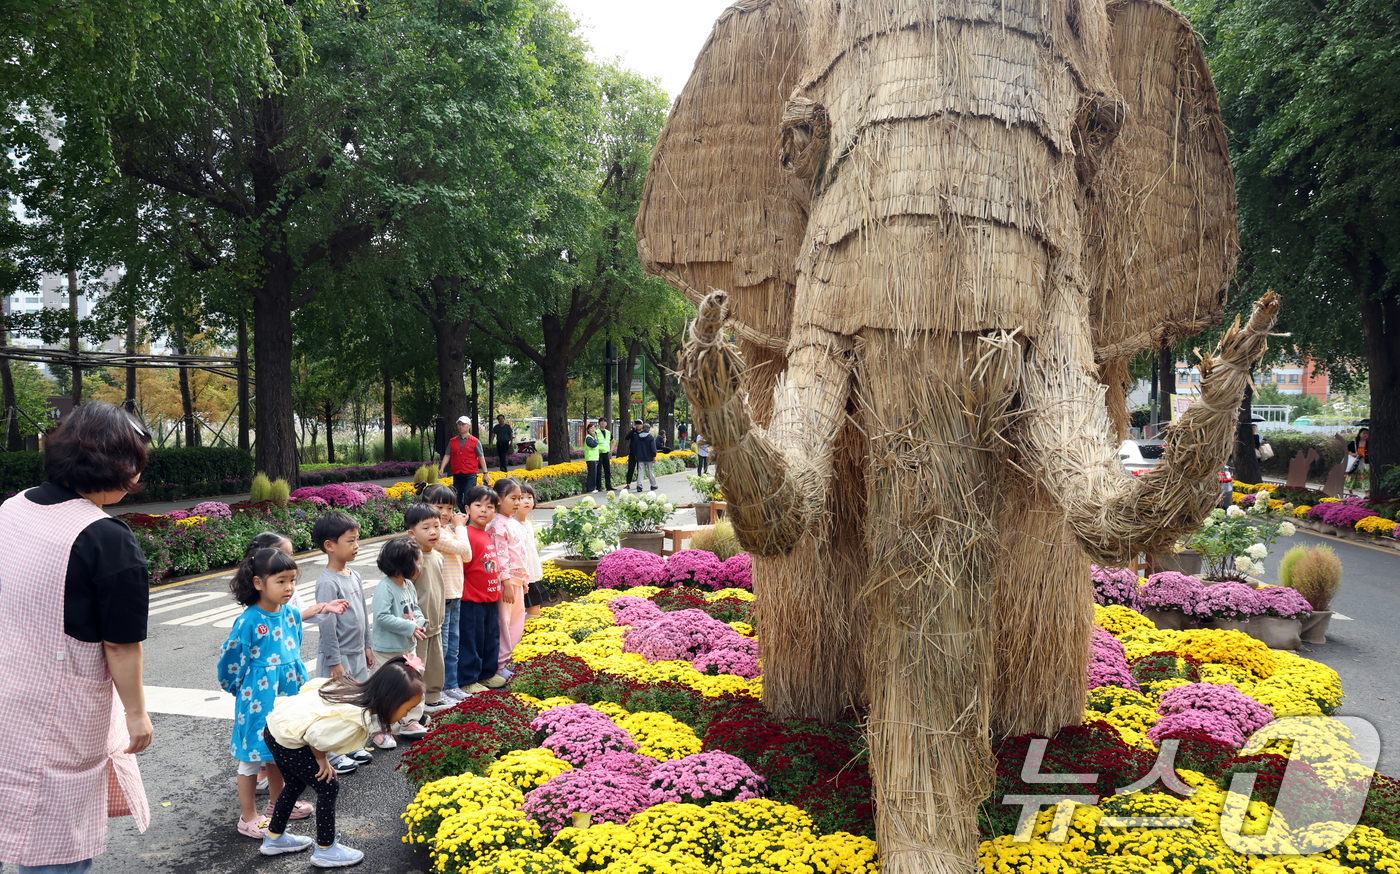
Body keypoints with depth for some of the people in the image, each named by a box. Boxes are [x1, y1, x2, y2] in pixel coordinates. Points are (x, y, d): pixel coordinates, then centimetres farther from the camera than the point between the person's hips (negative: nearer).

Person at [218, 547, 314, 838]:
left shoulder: (291, 614, 0)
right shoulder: (248, 621, -20)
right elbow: (230, 660, -10)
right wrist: (243, 691, 1)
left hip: (287, 696, 6)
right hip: (257, 700, -6)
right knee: (253, 756, 7)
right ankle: (247, 818, 19)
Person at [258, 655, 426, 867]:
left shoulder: (356, 689, -4)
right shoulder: (357, 720, -27)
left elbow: (311, 686, 3)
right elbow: (315, 735, -27)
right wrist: (322, 760, -6)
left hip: (275, 725, 9)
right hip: (288, 740, -9)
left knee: (296, 783, 28)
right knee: (328, 788, 4)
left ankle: (274, 839, 45)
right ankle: (325, 850, 20)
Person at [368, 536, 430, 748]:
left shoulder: (409, 585, 5)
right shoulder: (385, 588, -22)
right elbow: (382, 617, -29)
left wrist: (420, 623, -8)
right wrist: (410, 627, -27)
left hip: (408, 647, 9)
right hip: (387, 650, -9)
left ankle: (409, 722, 32)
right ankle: (381, 730, 11)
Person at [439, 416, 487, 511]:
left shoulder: (475, 442, 2)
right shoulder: (452, 442, 10)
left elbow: (481, 457, 3)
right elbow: (447, 456, 7)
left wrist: (485, 473, 1)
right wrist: (442, 468, -7)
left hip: (470, 476, -4)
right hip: (457, 475, 4)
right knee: (457, 500, 8)